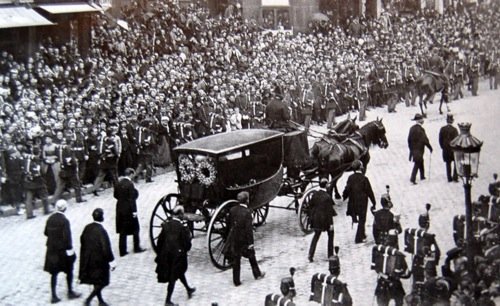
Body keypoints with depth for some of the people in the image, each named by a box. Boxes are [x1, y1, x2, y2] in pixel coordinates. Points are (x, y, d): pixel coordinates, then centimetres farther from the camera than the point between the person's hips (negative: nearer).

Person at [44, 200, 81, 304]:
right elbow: (67, 237, -21)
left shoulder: (50, 219, 1)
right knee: (69, 271, 14)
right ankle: (70, 292, 23)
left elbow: (46, 232, 10)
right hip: (62, 249, -6)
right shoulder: (64, 221, -19)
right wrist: (70, 248, -13)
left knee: (54, 273, 10)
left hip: (51, 249, 6)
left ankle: (54, 296, 10)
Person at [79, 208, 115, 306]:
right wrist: (111, 261, -14)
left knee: (96, 282, 20)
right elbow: (106, 248, -23)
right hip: (99, 261, -7)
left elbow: (82, 241, 8)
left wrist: (85, 256, 22)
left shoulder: (87, 228, -4)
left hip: (88, 260, 7)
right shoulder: (101, 231, -24)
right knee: (101, 283, 7)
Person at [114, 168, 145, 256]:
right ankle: (136, 247, 18)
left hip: (120, 208, 6)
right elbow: (132, 198, -18)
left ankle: (122, 250, 12)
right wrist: (134, 211, -14)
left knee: (122, 230, 11)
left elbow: (115, 195, 10)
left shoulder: (119, 183, 1)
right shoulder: (130, 184, -18)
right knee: (135, 228, 12)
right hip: (128, 209, -6)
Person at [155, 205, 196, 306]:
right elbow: (187, 245, -16)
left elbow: (160, 241, 3)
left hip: (166, 255, 6)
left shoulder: (166, 225, -3)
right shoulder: (182, 228, -19)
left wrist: (159, 254, 13)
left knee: (179, 272, 26)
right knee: (173, 277, 4)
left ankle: (189, 289, 45)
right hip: (177, 255, -6)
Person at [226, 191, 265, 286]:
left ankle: (236, 281, 17)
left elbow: (228, 223, 9)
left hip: (233, 239, 5)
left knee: (235, 260, 12)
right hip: (244, 239, -5)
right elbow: (249, 229, -20)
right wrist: (250, 243, -14)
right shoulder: (247, 212, -21)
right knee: (251, 256, 18)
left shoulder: (232, 210, -3)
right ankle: (257, 274, 35)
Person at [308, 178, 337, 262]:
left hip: (316, 218, 5)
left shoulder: (315, 194, -6)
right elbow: (329, 211, -19)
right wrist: (331, 223, -13)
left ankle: (311, 254, 8)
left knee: (316, 236, 18)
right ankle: (330, 255, 23)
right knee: (331, 234, 18)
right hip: (325, 219, -5)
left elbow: (311, 205, 4)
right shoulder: (327, 197, -21)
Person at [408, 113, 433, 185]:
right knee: (417, 164, -4)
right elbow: (425, 140, -17)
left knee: (421, 162, 22)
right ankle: (412, 178, -9)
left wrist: (411, 148, 20)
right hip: (419, 149, -8)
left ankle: (422, 176, 32)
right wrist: (430, 147, -5)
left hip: (413, 149, 8)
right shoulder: (420, 129, -19)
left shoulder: (412, 128, 3)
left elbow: (409, 139, 10)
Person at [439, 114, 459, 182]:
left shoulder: (442, 129, -4)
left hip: (445, 149, 3)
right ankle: (455, 177, 8)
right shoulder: (454, 129, -15)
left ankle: (449, 178, 15)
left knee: (448, 164, 12)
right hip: (454, 149, -3)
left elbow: (440, 139, 1)